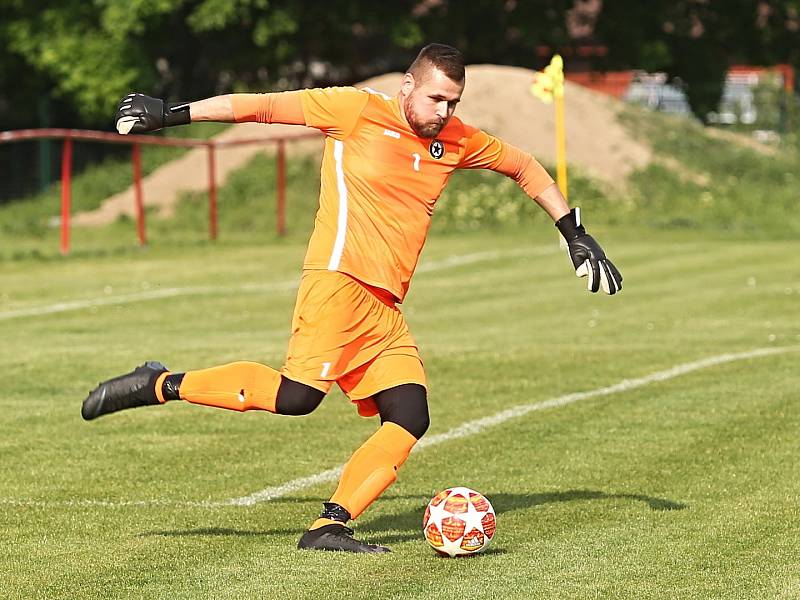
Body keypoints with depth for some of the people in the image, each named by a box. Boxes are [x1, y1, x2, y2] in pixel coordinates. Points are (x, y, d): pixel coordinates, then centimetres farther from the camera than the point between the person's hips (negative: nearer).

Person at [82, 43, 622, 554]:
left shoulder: (457, 142, 14)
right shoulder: (359, 110, -3)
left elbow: (524, 166, 31)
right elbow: (264, 107, 0)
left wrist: (575, 234, 28)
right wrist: (171, 114, 0)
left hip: (386, 309, 7)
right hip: (339, 281, -7)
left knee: (410, 420, -9)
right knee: (297, 396, -24)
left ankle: (331, 526, -11)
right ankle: (162, 385, -9)